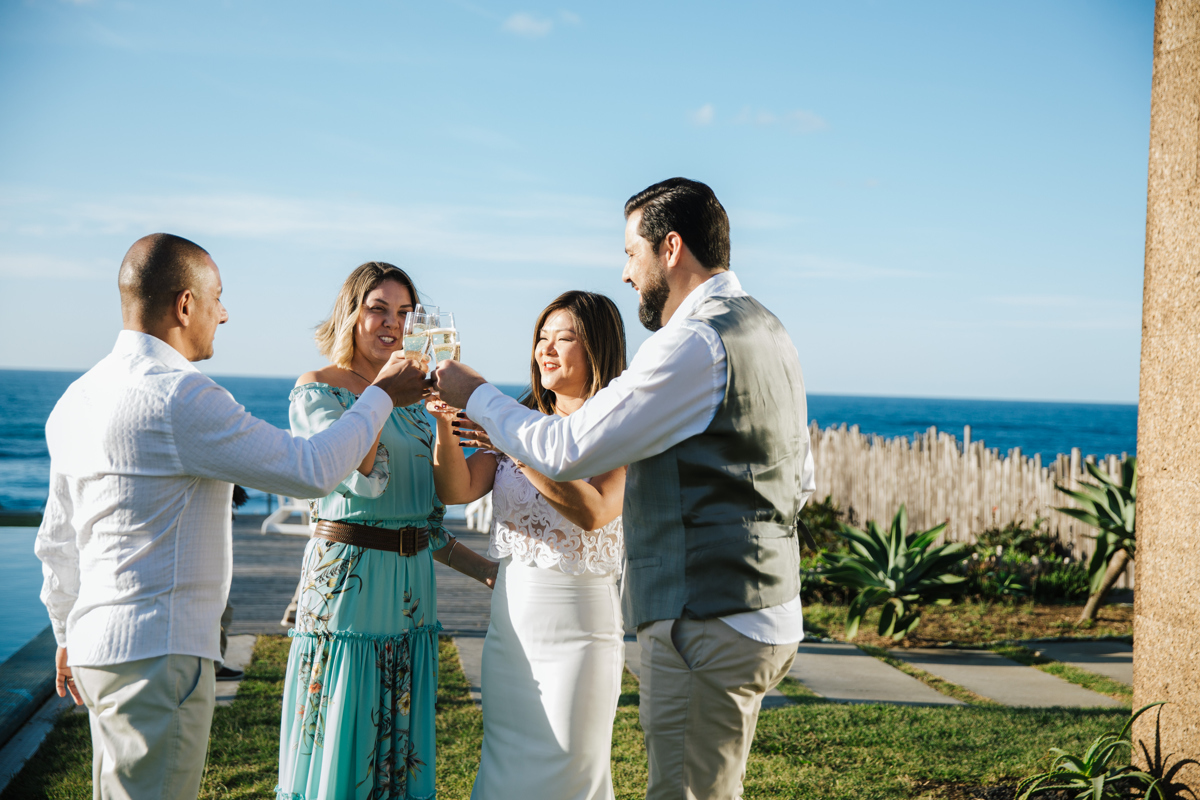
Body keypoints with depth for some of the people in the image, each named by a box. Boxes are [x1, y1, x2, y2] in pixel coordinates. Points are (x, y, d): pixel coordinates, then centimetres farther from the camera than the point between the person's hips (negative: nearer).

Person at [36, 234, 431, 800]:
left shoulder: (77, 399, 12)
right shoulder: (178, 396, -18)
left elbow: (57, 541, 20)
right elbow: (311, 471, -15)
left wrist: (69, 635, 31)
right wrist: (382, 396, -2)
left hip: (95, 646, 10)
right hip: (157, 653, -10)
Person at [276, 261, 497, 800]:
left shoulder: (411, 398, 14)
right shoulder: (315, 390, -4)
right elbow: (362, 479, -21)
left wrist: (486, 570, 13)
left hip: (411, 589, 6)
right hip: (347, 578, -6)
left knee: (399, 749, 9)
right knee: (340, 752, -2)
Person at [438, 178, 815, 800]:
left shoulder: (696, 342, -16)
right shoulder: (769, 333, 15)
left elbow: (566, 451, -14)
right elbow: (800, 482, 23)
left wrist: (475, 397, 0)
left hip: (708, 625, -10)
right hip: (768, 616, 10)